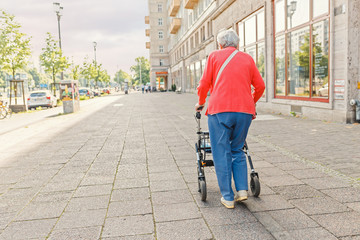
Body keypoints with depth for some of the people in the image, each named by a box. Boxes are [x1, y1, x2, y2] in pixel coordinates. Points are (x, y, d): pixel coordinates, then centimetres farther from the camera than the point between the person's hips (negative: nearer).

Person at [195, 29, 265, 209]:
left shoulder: (215, 56, 9)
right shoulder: (247, 59, 16)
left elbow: (204, 84, 5)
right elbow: (260, 86, 15)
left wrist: (201, 103, 22)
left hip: (220, 110, -3)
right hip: (245, 111, 3)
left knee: (221, 154, 4)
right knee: (237, 150, 19)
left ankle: (227, 197, 8)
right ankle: (242, 190, 11)